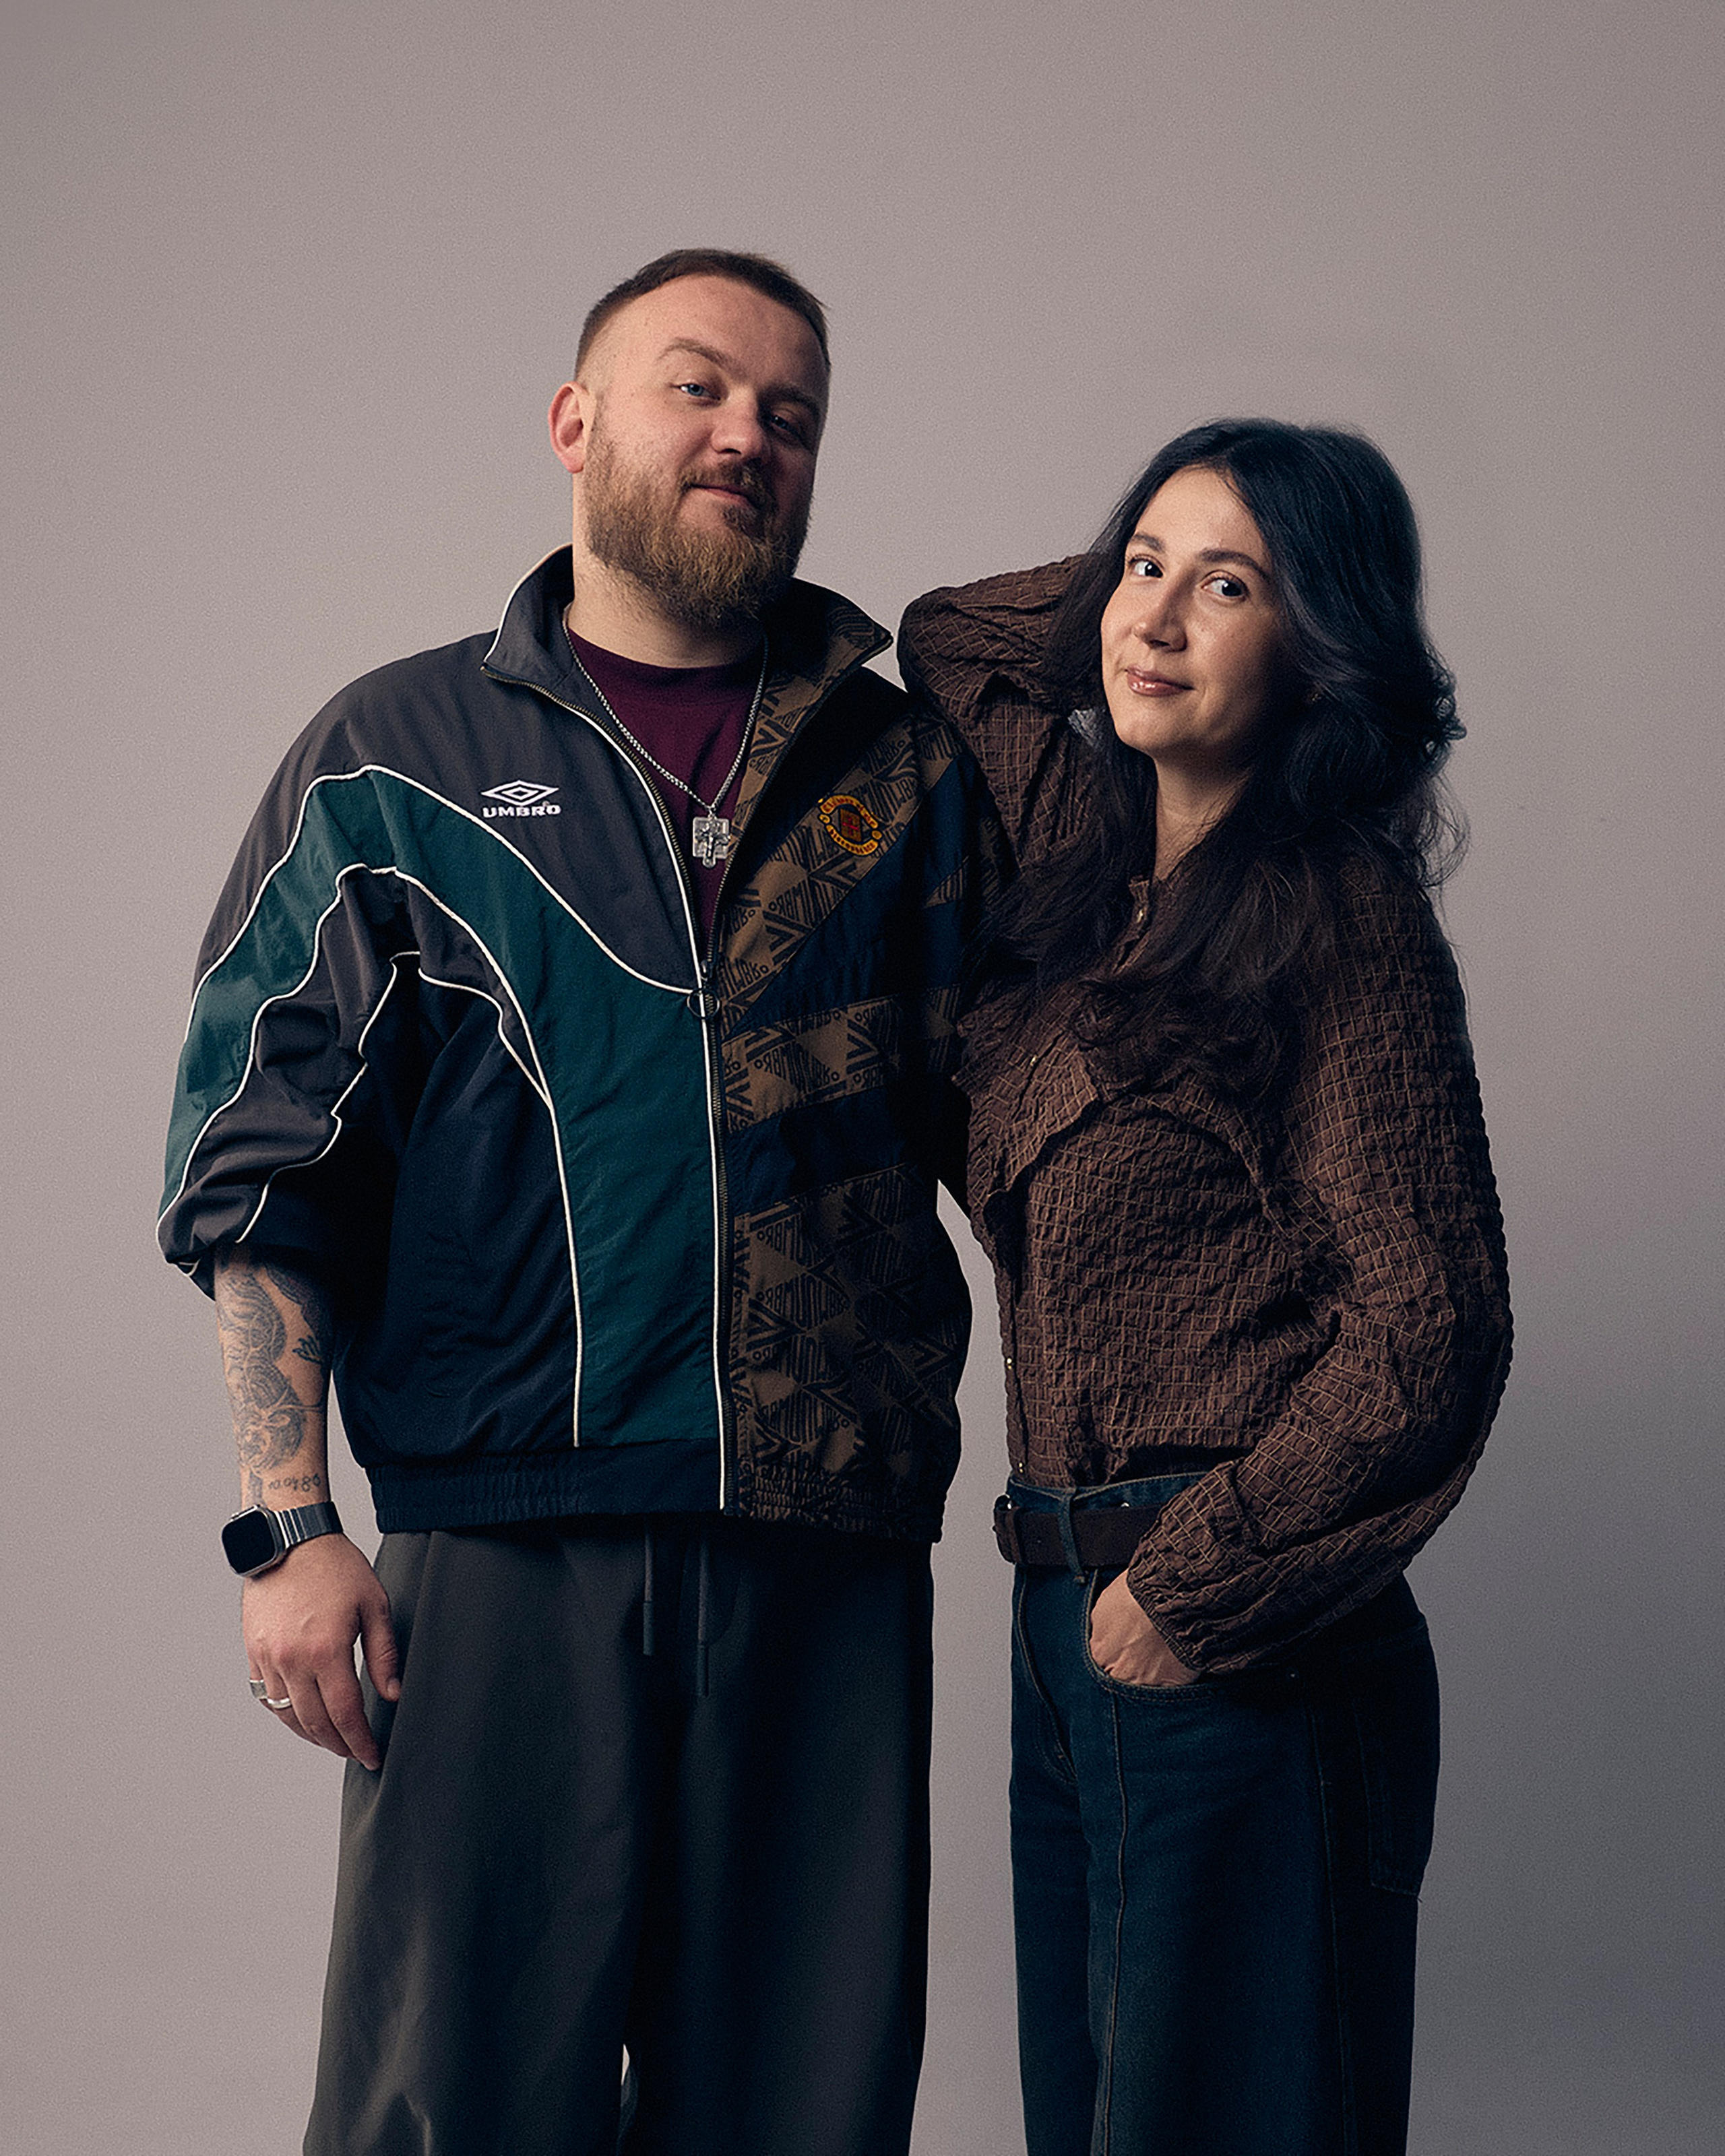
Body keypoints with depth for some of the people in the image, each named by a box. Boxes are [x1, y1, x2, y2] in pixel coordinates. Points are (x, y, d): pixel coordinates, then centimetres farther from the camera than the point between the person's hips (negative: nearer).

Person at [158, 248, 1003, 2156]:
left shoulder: (905, 772, 13)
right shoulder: (394, 760, 8)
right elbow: (263, 1174, 4)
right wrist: (289, 1528, -5)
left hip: (829, 1556, 2)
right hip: (504, 1549, -2)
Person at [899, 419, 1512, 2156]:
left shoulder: (1340, 920, -11)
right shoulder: (1093, 855, 9)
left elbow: (1426, 1332, -16)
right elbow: (949, 646, 28)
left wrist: (1197, 1584, -12)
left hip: (1242, 1649, -7)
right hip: (1069, 1618, 7)